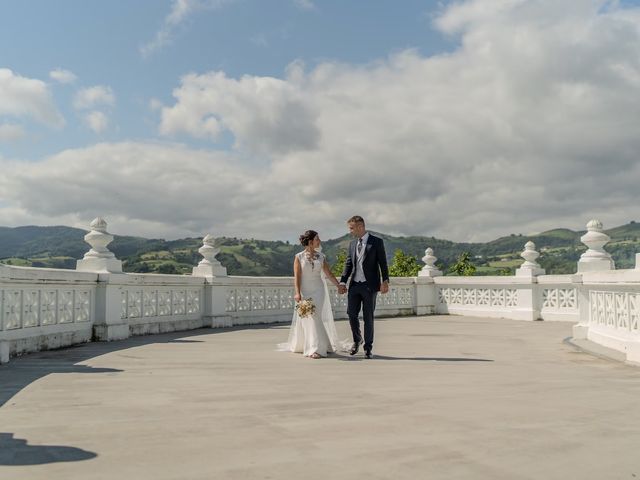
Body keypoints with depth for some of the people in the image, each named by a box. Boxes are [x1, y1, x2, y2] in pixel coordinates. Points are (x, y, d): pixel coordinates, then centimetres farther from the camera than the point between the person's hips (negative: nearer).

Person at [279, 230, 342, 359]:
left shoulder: (321, 256, 5)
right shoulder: (299, 257, -4)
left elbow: (329, 274, 7)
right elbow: (297, 277, -7)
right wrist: (297, 293, -17)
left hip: (319, 291, 3)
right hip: (305, 291, -3)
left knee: (321, 318, 5)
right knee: (309, 319, -4)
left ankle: (324, 346, 18)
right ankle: (313, 349, 0)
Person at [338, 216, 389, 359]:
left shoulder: (377, 242, -2)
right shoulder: (352, 244, 13)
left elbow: (383, 263, -4)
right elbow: (348, 264, 12)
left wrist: (385, 281, -13)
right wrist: (342, 282, 2)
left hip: (370, 285, -4)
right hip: (354, 285, 4)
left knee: (368, 317, 1)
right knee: (351, 313, 2)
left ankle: (368, 347, 13)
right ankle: (357, 340, 26)